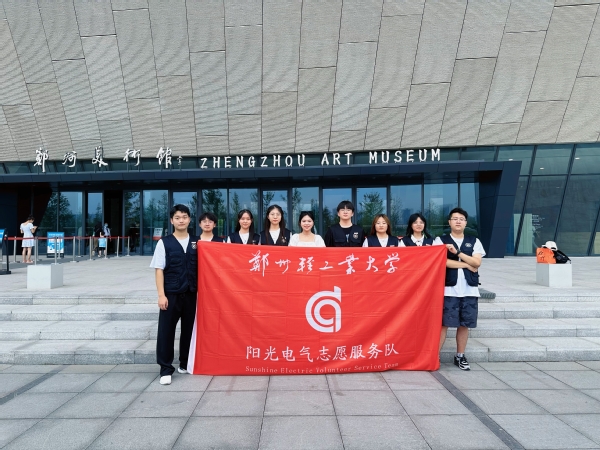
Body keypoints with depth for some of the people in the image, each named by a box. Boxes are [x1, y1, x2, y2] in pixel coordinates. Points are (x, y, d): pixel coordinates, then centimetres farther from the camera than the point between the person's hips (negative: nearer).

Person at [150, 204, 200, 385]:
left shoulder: (197, 242, 5)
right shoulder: (164, 242, -1)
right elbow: (159, 269, -3)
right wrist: (161, 295, -10)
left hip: (191, 293, 2)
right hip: (171, 294, -2)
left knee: (189, 329, 11)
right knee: (166, 330, 1)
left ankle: (185, 364, 28)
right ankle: (166, 369, 12)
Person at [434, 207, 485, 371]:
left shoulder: (474, 241, 11)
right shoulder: (440, 240, 3)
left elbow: (477, 262, -2)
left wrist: (457, 252, -12)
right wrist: (467, 265, -7)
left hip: (469, 290, 3)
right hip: (448, 289, -3)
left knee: (465, 324, 9)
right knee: (443, 323, -1)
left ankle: (460, 356, 23)